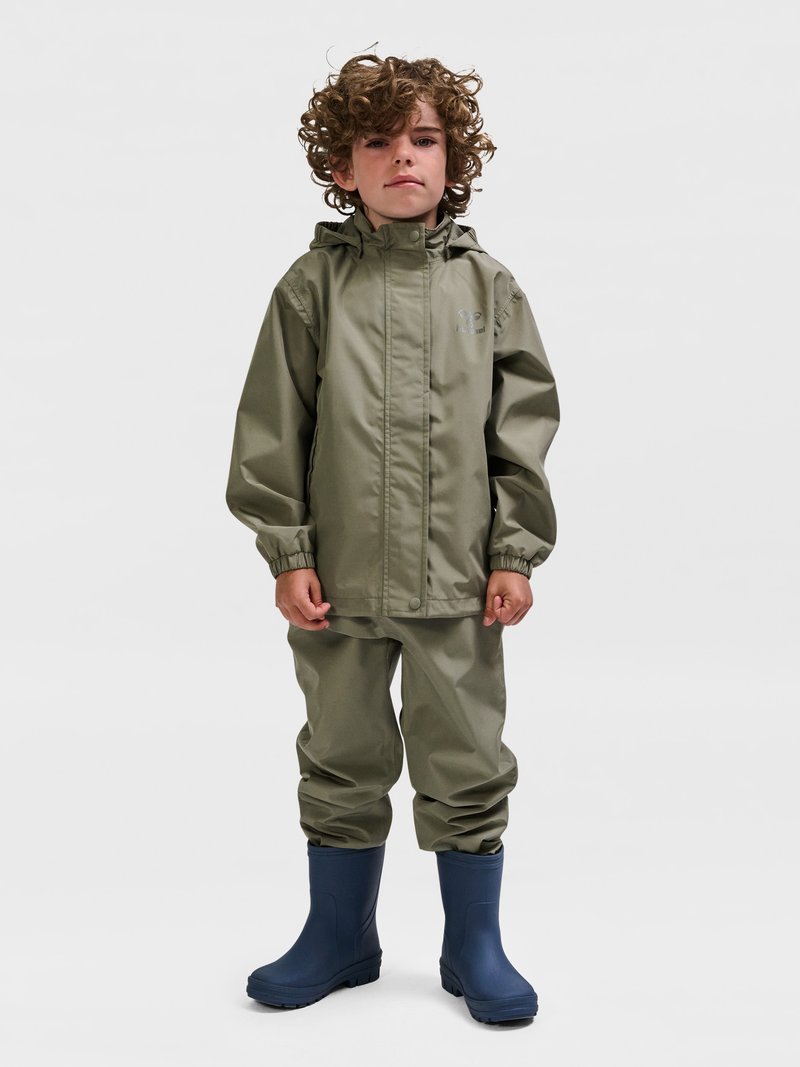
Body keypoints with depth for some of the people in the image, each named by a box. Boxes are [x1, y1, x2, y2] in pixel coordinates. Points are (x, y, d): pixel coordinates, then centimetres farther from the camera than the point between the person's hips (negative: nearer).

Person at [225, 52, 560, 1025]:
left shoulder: (487, 284, 3)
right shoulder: (313, 285, 1)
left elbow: (523, 426, 3)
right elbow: (272, 429, 1)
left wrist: (516, 554, -1)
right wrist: (288, 552, -4)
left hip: (459, 579, 0)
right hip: (338, 578, 0)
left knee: (465, 762, 8)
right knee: (342, 759, 14)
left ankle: (474, 946, 26)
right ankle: (339, 938, 32)